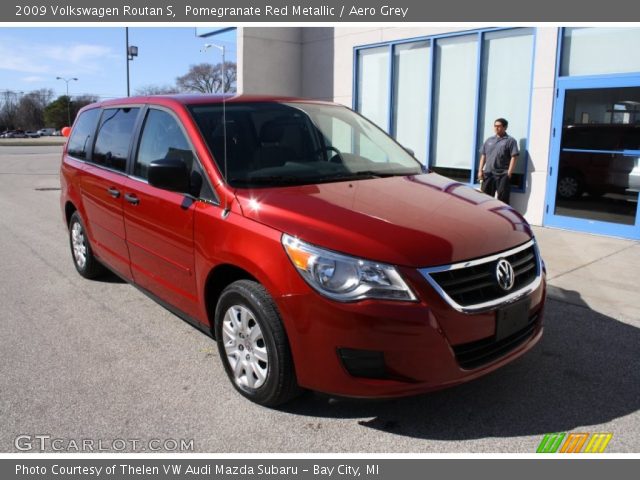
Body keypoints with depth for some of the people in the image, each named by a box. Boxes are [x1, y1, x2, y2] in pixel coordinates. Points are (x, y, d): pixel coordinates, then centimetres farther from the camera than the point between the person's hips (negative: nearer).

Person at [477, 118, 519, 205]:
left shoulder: (510, 141, -1)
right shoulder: (489, 140, 16)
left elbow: (513, 157, -7)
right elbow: (483, 156, 17)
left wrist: (509, 173, -14)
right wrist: (480, 170, 7)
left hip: (502, 175, -5)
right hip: (488, 174, 5)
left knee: (502, 200, -3)